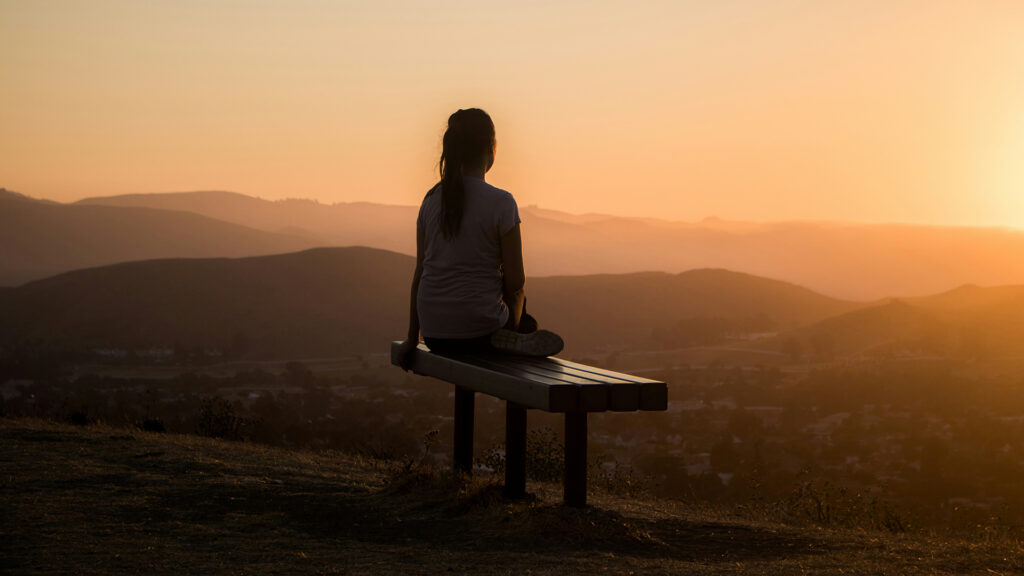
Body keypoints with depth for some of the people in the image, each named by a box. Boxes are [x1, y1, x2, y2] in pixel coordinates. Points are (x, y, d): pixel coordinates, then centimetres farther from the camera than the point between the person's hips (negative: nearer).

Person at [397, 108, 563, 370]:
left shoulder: (432, 199, 3)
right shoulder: (501, 203, -11)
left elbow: (420, 273, 7)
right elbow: (515, 281, -9)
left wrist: (412, 338, 13)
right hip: (478, 332, -5)